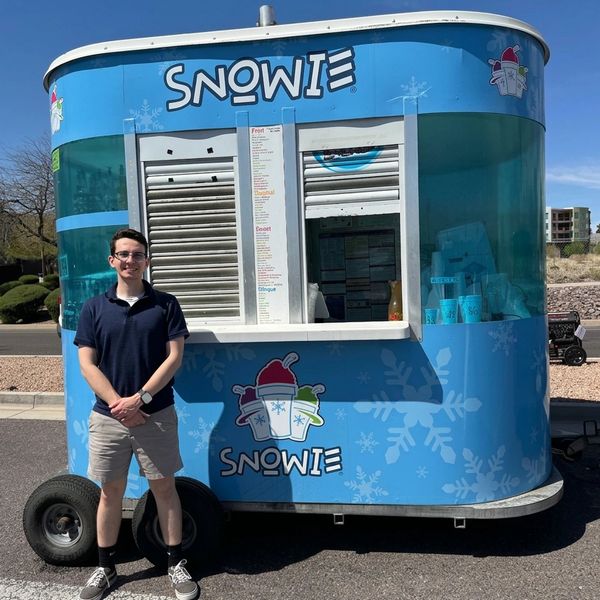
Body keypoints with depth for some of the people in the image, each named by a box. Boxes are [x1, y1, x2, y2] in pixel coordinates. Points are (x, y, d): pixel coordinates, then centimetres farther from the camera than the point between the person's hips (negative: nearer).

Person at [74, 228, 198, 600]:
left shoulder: (165, 305, -1)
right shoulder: (95, 308, 3)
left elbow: (174, 357, -6)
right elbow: (87, 364, -2)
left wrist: (139, 398, -14)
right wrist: (119, 404, -12)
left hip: (157, 415, -1)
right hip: (108, 416, 2)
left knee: (164, 488, 9)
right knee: (111, 492, 14)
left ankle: (176, 564, 25)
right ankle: (106, 568, 32)